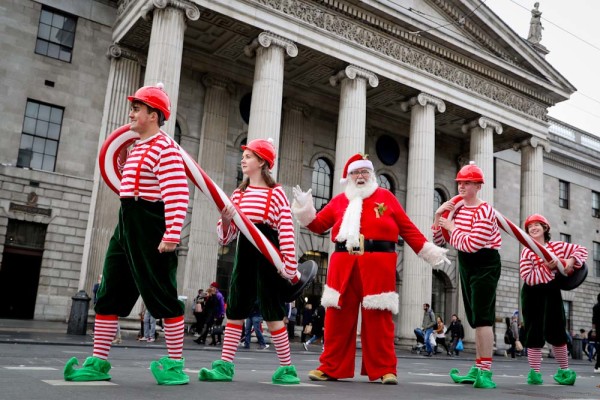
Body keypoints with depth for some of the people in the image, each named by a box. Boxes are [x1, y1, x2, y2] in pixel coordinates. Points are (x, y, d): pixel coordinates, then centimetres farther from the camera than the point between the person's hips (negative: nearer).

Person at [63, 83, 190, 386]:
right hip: (127, 225, 10)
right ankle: (99, 363, 18)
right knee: (109, 294, 10)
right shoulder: (137, 147, 18)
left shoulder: (164, 147, -12)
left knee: (161, 295, -4)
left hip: (151, 228, -10)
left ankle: (175, 365, 6)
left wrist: (172, 234, -27)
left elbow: (177, 195, -22)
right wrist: (122, 155, 22)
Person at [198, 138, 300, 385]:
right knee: (235, 309, 5)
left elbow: (287, 231, -9)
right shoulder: (238, 194, 15)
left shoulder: (276, 193, -1)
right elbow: (227, 236, 11)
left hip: (267, 254, -5)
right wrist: (226, 221, -12)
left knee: (272, 312, -1)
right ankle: (225, 365, 11)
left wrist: (289, 265, -17)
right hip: (244, 253, 6)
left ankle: (287, 367, 10)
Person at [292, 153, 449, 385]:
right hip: (344, 264, 2)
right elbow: (318, 225, 16)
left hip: (377, 264, -2)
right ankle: (331, 367, 12)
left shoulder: (385, 197, 12)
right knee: (338, 316, 3)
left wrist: (430, 252, 7)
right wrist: (304, 208, 3)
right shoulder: (339, 201, 18)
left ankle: (384, 369, 8)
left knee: (378, 318, -1)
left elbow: (408, 229, 11)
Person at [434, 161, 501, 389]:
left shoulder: (484, 211, -17)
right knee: (476, 319, 13)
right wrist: (438, 217, -6)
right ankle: (477, 370, 21)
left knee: (481, 317, -16)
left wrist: (451, 227, -15)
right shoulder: (457, 209, 7)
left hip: (485, 265, -8)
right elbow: (439, 241, 8)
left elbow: (471, 245, -26)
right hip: (466, 266, 9)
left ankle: (485, 373, -15)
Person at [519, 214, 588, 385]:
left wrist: (570, 261, -8)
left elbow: (581, 250, 10)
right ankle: (535, 372, 5)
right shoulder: (527, 252, -4)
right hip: (533, 295, -2)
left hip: (552, 292, 2)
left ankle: (564, 370, 21)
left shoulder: (558, 246, 6)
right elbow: (528, 278, -13)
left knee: (556, 331, 3)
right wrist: (546, 268, -20)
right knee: (534, 332, 0)